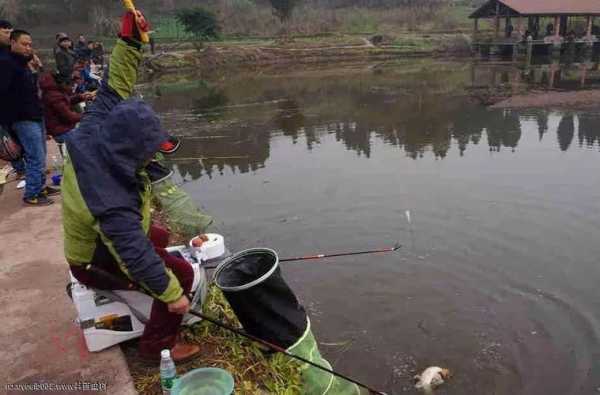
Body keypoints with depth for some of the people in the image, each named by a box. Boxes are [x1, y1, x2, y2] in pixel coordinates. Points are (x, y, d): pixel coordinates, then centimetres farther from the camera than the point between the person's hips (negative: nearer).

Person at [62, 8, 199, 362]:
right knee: (182, 272, -15)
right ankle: (158, 344, 3)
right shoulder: (112, 204, -43)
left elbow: (113, 90, -13)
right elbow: (136, 257, -36)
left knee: (159, 238, 28)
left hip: (97, 241, 9)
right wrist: (173, 294, -25)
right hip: (98, 265, -9)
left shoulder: (91, 135, -22)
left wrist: (130, 41, -20)